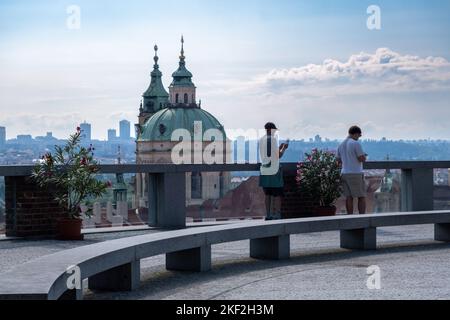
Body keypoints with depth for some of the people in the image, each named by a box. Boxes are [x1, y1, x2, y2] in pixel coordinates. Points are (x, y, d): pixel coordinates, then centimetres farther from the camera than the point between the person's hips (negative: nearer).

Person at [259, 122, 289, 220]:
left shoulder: (261, 140, 12)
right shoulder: (273, 139, -9)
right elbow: (278, 155, -10)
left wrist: (279, 148, 24)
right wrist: (284, 148, 7)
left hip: (264, 171, 7)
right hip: (274, 171, -7)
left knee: (267, 194, 10)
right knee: (277, 194, -2)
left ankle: (268, 215, 9)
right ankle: (277, 215, -6)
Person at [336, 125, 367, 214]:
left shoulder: (341, 145, 12)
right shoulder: (356, 143, -10)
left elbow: (339, 160, 19)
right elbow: (362, 159, -13)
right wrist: (364, 156, 9)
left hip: (344, 173, 7)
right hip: (356, 173, -7)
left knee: (348, 197, 6)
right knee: (361, 197, -1)